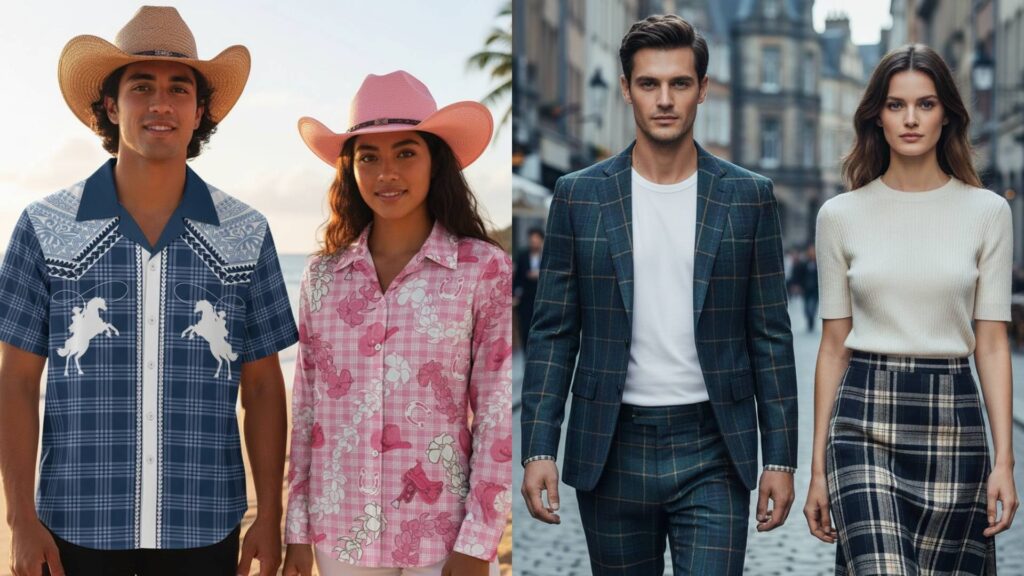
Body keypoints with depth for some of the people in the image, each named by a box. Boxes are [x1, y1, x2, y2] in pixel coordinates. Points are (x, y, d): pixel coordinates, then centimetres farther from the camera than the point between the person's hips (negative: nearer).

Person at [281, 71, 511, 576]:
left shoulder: (485, 269, -6)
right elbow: (305, 410, 9)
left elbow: (499, 417, -6)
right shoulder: (322, 276, 4)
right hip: (339, 534, 3)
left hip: (443, 535, -3)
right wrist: (297, 529, 8)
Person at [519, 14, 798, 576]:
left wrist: (779, 458, 0)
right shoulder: (579, 194, 1)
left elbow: (771, 335, 3)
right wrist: (538, 450, -5)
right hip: (612, 449, 1)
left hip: (713, 451, -1)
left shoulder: (748, 196, 2)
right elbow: (553, 332, 2)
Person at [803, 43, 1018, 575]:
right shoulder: (841, 215, 4)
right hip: (864, 422, -1)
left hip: (952, 420, 1)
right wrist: (818, 468, 5)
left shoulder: (987, 212, 3)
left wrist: (1004, 460, -4)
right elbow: (833, 346, 6)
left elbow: (992, 345, 3)